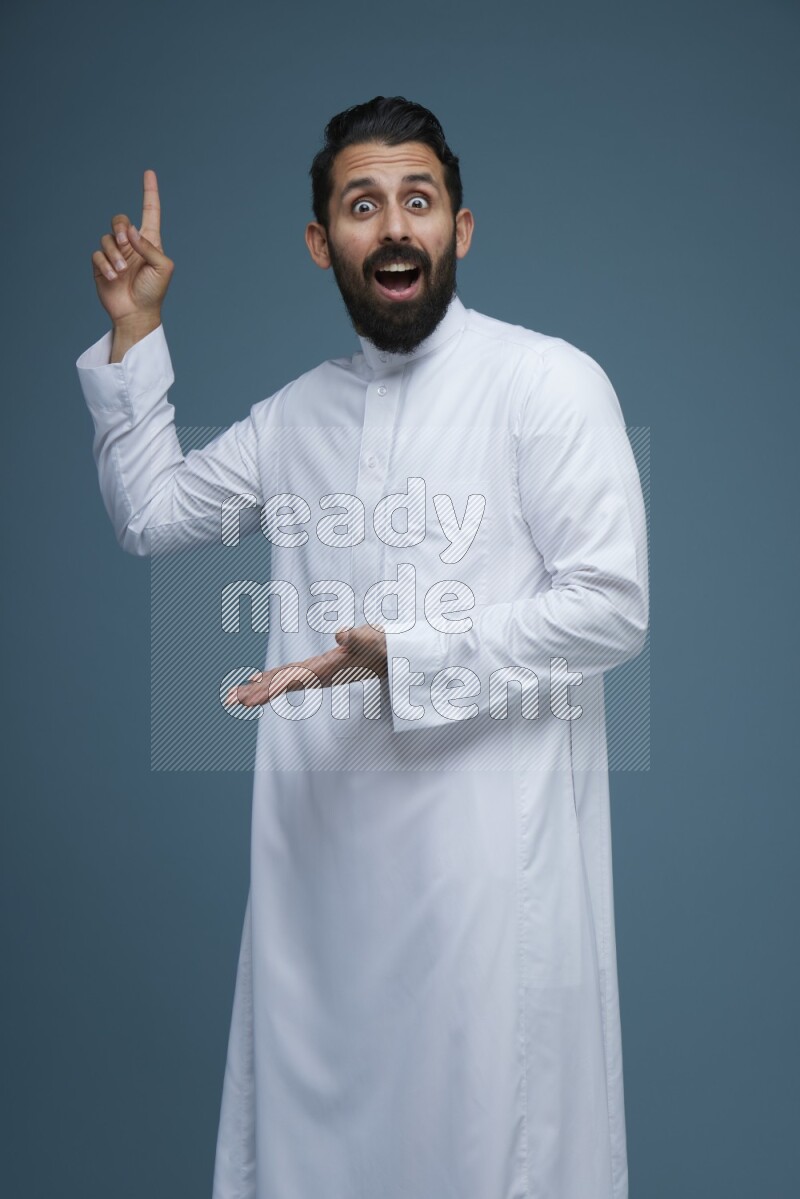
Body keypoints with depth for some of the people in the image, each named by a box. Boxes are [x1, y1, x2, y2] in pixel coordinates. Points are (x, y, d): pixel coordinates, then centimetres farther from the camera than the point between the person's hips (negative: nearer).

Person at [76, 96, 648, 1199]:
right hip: (323, 830, 6)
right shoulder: (298, 411, 13)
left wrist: (407, 659, -18)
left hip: (490, 842, -5)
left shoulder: (547, 381, -7)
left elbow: (613, 604, -12)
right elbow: (149, 514, 22)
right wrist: (133, 335, 13)